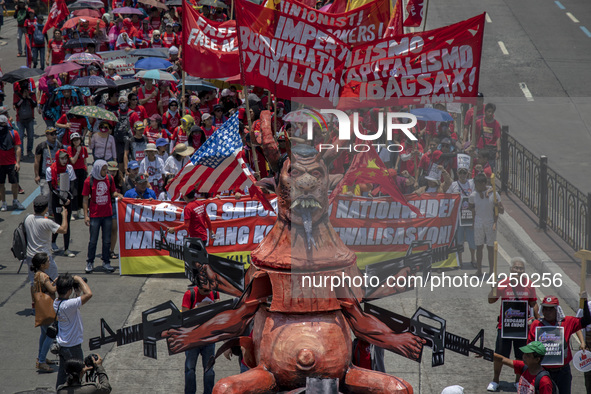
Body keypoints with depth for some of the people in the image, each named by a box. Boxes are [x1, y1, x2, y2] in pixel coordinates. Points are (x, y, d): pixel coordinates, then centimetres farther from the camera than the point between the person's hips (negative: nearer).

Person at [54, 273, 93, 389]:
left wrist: (78, 293, 4)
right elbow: (89, 294, -36)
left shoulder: (56, 303, -2)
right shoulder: (68, 305, -30)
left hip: (62, 345, 8)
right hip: (73, 347, -8)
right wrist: (79, 280, -21)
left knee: (62, 375, 18)